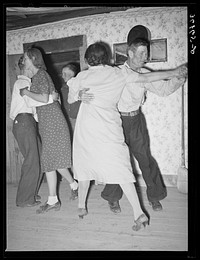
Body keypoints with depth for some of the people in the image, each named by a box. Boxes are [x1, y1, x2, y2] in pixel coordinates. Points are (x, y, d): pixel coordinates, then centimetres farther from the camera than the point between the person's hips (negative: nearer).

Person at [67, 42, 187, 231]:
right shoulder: (117, 73, 5)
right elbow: (146, 78, 7)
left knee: (85, 165, 16)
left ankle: (81, 206, 28)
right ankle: (138, 213, -7)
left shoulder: (82, 77, 5)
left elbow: (70, 100, 14)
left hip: (86, 128, 1)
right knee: (119, 168, -2)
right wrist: (173, 73, 16)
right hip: (109, 128, 0)